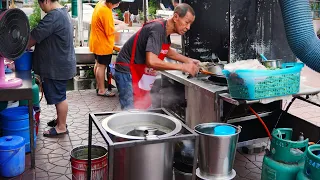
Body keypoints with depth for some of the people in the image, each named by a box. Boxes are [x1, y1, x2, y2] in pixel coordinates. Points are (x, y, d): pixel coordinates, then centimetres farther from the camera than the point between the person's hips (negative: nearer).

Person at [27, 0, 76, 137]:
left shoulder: (53, 16, -23)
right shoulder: (62, 13, 11)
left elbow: (34, 37, -19)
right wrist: (29, 46, 8)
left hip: (57, 66, -10)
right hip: (60, 64, 10)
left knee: (59, 97, 2)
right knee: (59, 96, 20)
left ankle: (61, 127, 14)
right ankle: (60, 120, 34)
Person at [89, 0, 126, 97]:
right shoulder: (106, 11, -27)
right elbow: (110, 31, -22)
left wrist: (117, 21, 5)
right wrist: (120, 26, -8)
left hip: (97, 42, 10)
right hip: (103, 44, -10)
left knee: (98, 64, 18)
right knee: (102, 66, 0)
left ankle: (98, 86, 31)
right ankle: (101, 90, 10)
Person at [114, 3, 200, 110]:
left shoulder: (165, 30, 5)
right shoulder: (158, 29, -24)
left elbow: (166, 51, 26)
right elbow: (151, 61, -36)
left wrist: (188, 60, 13)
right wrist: (181, 67, -29)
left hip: (140, 75, 9)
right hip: (128, 74, -9)